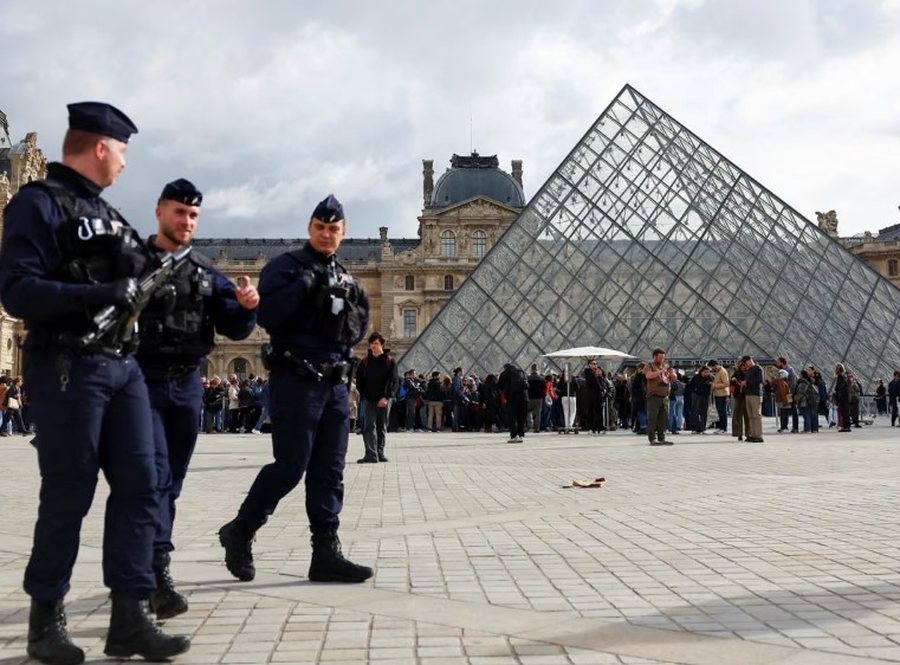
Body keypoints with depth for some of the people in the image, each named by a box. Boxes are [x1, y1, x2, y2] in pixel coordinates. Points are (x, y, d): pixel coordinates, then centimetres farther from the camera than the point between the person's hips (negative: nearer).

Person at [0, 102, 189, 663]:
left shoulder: (105, 212, 19)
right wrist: (98, 294, -23)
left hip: (123, 366, 8)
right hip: (68, 368, -8)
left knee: (139, 488, 3)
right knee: (69, 498, -1)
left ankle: (130, 619, 8)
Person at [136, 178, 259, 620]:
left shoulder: (207, 273, 12)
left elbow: (233, 328, 8)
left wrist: (247, 306, -11)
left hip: (187, 385, 5)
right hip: (142, 383, -5)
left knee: (172, 481, 10)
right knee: (154, 476, -14)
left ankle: (143, 567, 22)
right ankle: (157, 572, -18)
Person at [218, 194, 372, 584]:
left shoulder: (344, 278, 18)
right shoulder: (285, 267, -3)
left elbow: (359, 330, 21)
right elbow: (266, 315, -18)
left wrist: (353, 318, 1)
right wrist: (305, 283, -18)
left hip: (335, 383, 7)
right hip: (296, 381, -7)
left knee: (330, 471, 5)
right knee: (290, 466, -7)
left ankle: (326, 553, 8)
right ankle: (240, 532, 12)